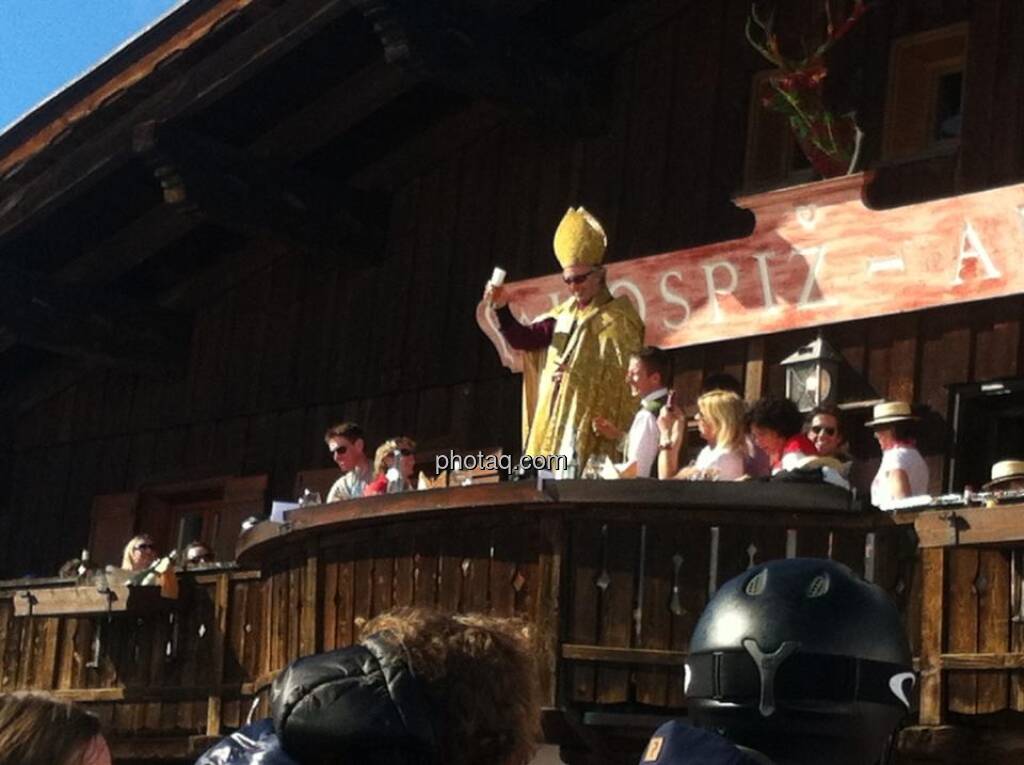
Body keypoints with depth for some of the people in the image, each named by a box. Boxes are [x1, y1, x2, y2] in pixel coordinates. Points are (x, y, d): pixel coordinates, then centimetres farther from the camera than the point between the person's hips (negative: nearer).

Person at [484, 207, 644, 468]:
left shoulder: (619, 317, 0)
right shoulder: (563, 315, 17)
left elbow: (625, 371, -7)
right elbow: (521, 339, 14)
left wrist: (579, 373, -13)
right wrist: (502, 308, -1)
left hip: (591, 426, -6)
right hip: (554, 424, 6)